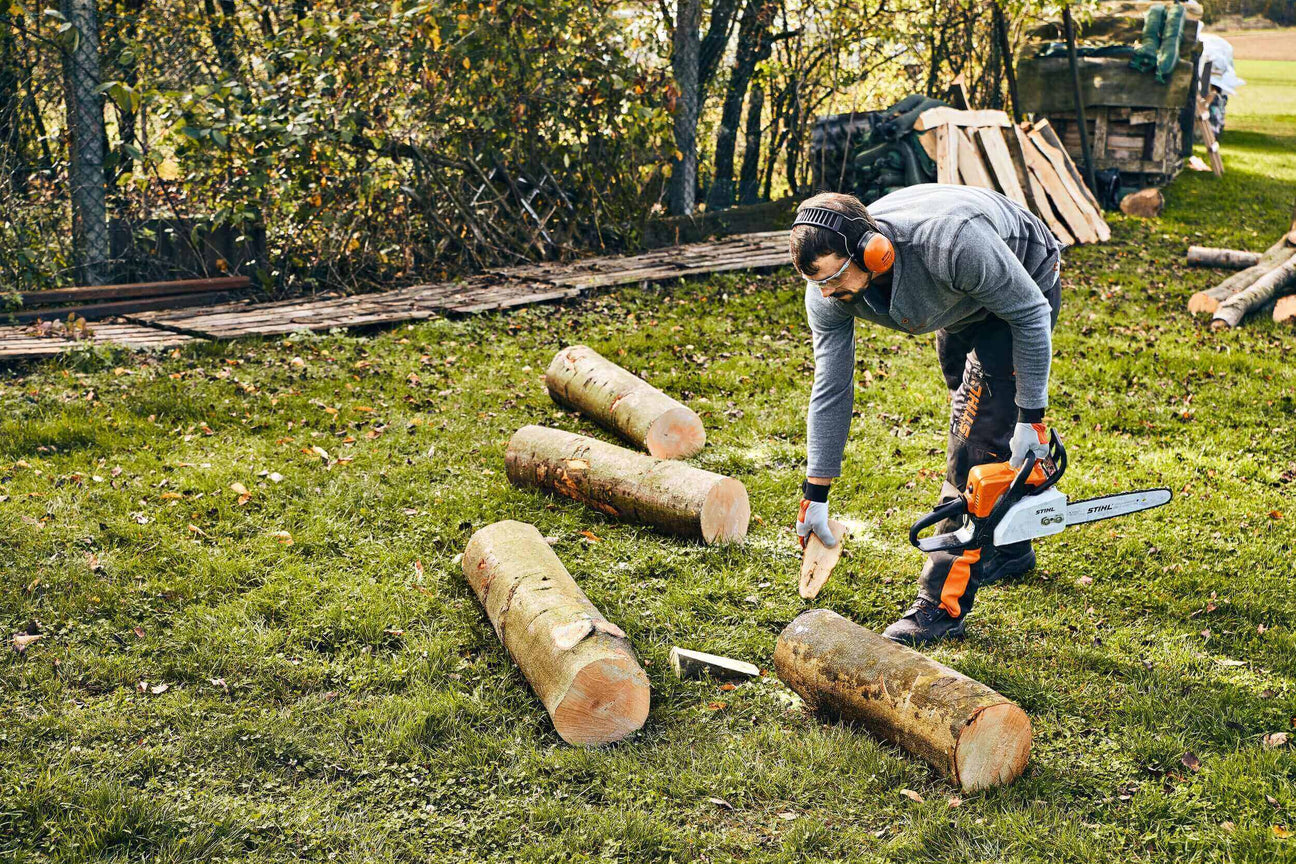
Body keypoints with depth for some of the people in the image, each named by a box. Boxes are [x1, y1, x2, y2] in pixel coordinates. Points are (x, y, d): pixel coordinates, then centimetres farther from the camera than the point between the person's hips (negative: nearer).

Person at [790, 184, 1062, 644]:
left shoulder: (948, 241, -44)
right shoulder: (827, 288, -26)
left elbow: (1030, 313, -29)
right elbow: (830, 390, -16)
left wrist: (1031, 416, -26)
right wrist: (815, 495, -15)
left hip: (1022, 286, -7)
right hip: (961, 303, 7)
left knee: (978, 436, -15)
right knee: (970, 418, 19)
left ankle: (942, 605, -14)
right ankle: (1007, 549, 41)